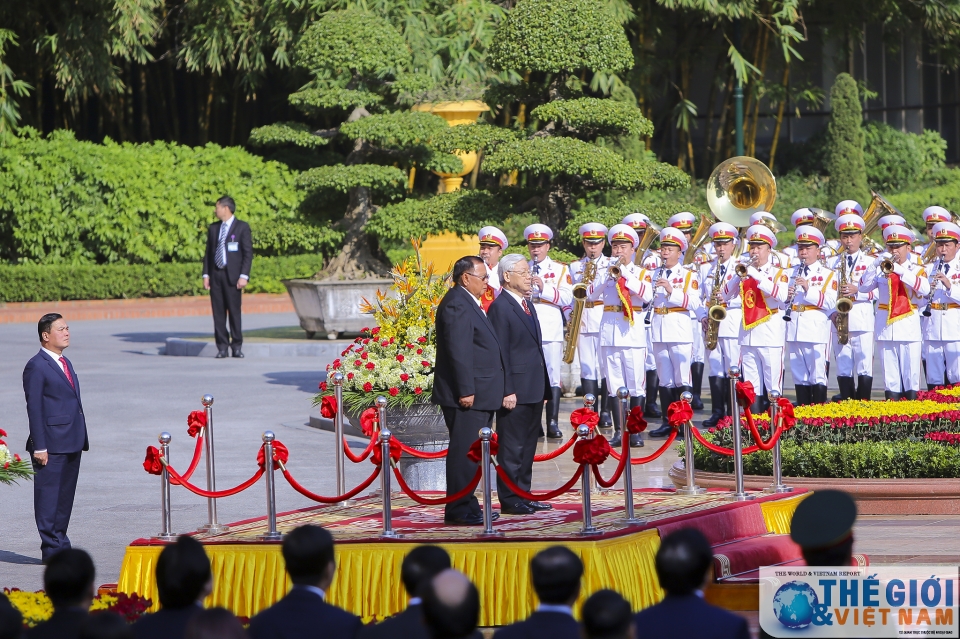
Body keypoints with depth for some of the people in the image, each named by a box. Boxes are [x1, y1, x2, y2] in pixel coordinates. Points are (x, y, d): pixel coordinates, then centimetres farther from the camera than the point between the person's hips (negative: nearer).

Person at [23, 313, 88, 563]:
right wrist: (39, 447, -16)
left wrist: (82, 439, 16)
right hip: (51, 445, -8)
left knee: (65, 497, 11)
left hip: (71, 444, 9)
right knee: (48, 496, -3)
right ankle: (52, 549, -1)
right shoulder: (36, 366, -9)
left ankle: (60, 545, 17)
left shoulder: (65, 364, 18)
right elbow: (34, 408, -12)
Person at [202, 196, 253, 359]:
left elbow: (248, 253, -3)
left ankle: (237, 346, 2)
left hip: (232, 276, -4)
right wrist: (206, 274, 7)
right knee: (218, 312, 1)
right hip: (216, 275, 4)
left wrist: (244, 276, -11)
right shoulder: (213, 228, 16)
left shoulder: (242, 227, 1)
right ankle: (222, 347, 3)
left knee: (234, 311, -4)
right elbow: (208, 252, 17)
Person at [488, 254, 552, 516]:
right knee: (512, 447, -4)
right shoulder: (500, 308, -11)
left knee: (528, 445, 13)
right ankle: (509, 500, 1)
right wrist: (507, 390, -19)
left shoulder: (528, 306, 17)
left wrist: (544, 387, 17)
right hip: (516, 390, -9)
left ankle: (523, 496, 19)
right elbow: (500, 352, -15)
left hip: (534, 388, 9)